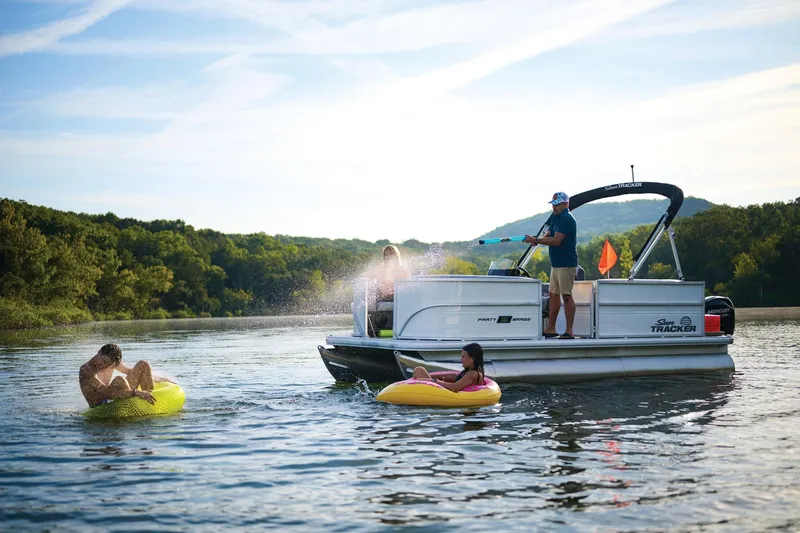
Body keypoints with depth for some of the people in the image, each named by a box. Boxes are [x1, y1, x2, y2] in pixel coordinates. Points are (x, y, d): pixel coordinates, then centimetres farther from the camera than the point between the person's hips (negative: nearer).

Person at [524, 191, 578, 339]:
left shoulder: (567, 219, -15)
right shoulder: (556, 217, 16)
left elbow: (556, 240, -23)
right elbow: (548, 234, 14)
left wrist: (536, 240, -22)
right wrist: (537, 240, -7)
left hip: (566, 264, -10)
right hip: (555, 263, 10)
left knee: (566, 296, -8)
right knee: (554, 295, 12)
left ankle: (569, 331, -5)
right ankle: (551, 328, 18)